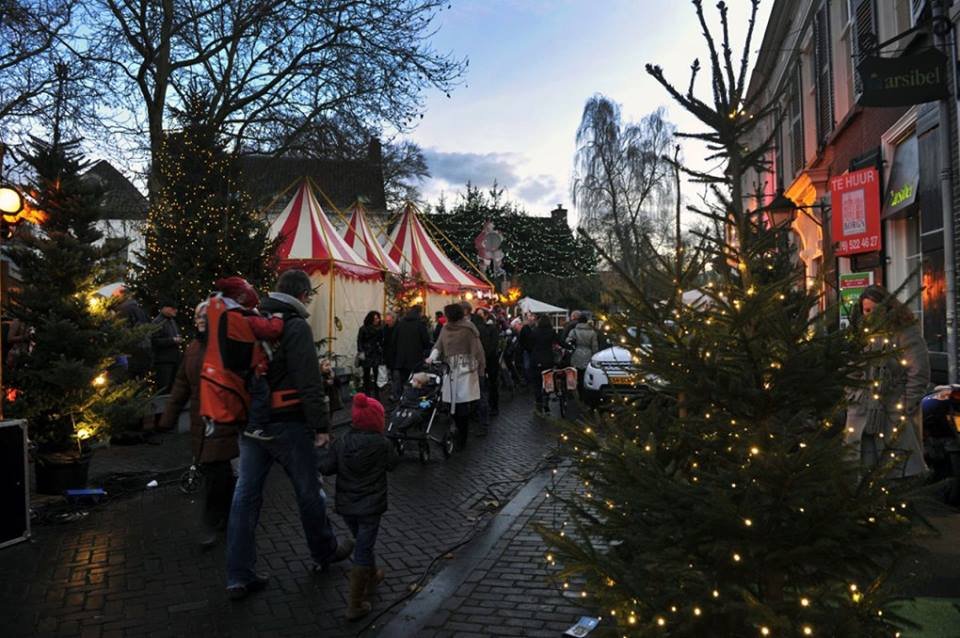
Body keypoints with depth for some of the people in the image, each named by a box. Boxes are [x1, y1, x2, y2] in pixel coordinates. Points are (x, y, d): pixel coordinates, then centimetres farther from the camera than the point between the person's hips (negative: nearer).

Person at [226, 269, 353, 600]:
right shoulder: (295, 326, -14)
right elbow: (309, 383, -19)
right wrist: (321, 426, -14)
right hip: (286, 424, -7)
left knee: (246, 494, 7)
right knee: (308, 490, 11)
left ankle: (239, 576, 12)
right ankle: (325, 552, 30)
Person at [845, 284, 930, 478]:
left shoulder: (906, 333, -4)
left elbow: (919, 375, -8)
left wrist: (905, 412, -11)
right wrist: (852, 407, 8)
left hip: (895, 418, -5)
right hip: (863, 418, 5)